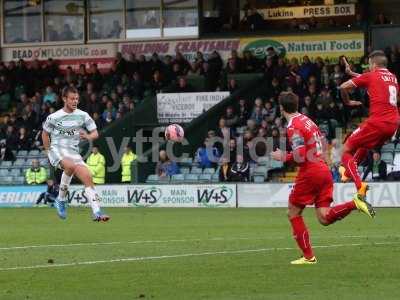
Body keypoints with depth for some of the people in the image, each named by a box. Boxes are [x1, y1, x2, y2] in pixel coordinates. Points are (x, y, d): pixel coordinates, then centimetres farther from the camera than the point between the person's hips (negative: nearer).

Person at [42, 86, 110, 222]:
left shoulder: (82, 115, 1)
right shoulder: (54, 117, -4)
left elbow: (95, 133, 4)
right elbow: (45, 133, 12)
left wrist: (88, 137, -18)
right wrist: (48, 151, 9)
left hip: (73, 152, 4)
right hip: (57, 150, -4)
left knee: (87, 177, -13)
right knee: (70, 165, -35)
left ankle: (97, 212, -12)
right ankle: (61, 199, -19)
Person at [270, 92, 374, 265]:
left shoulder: (293, 126, -12)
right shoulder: (307, 120, 16)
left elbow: (300, 157, -20)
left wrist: (283, 157, -4)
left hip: (310, 172, -8)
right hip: (324, 171, 8)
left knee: (293, 213, 8)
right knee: (324, 218, 3)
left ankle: (308, 257, 7)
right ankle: (355, 203, -16)